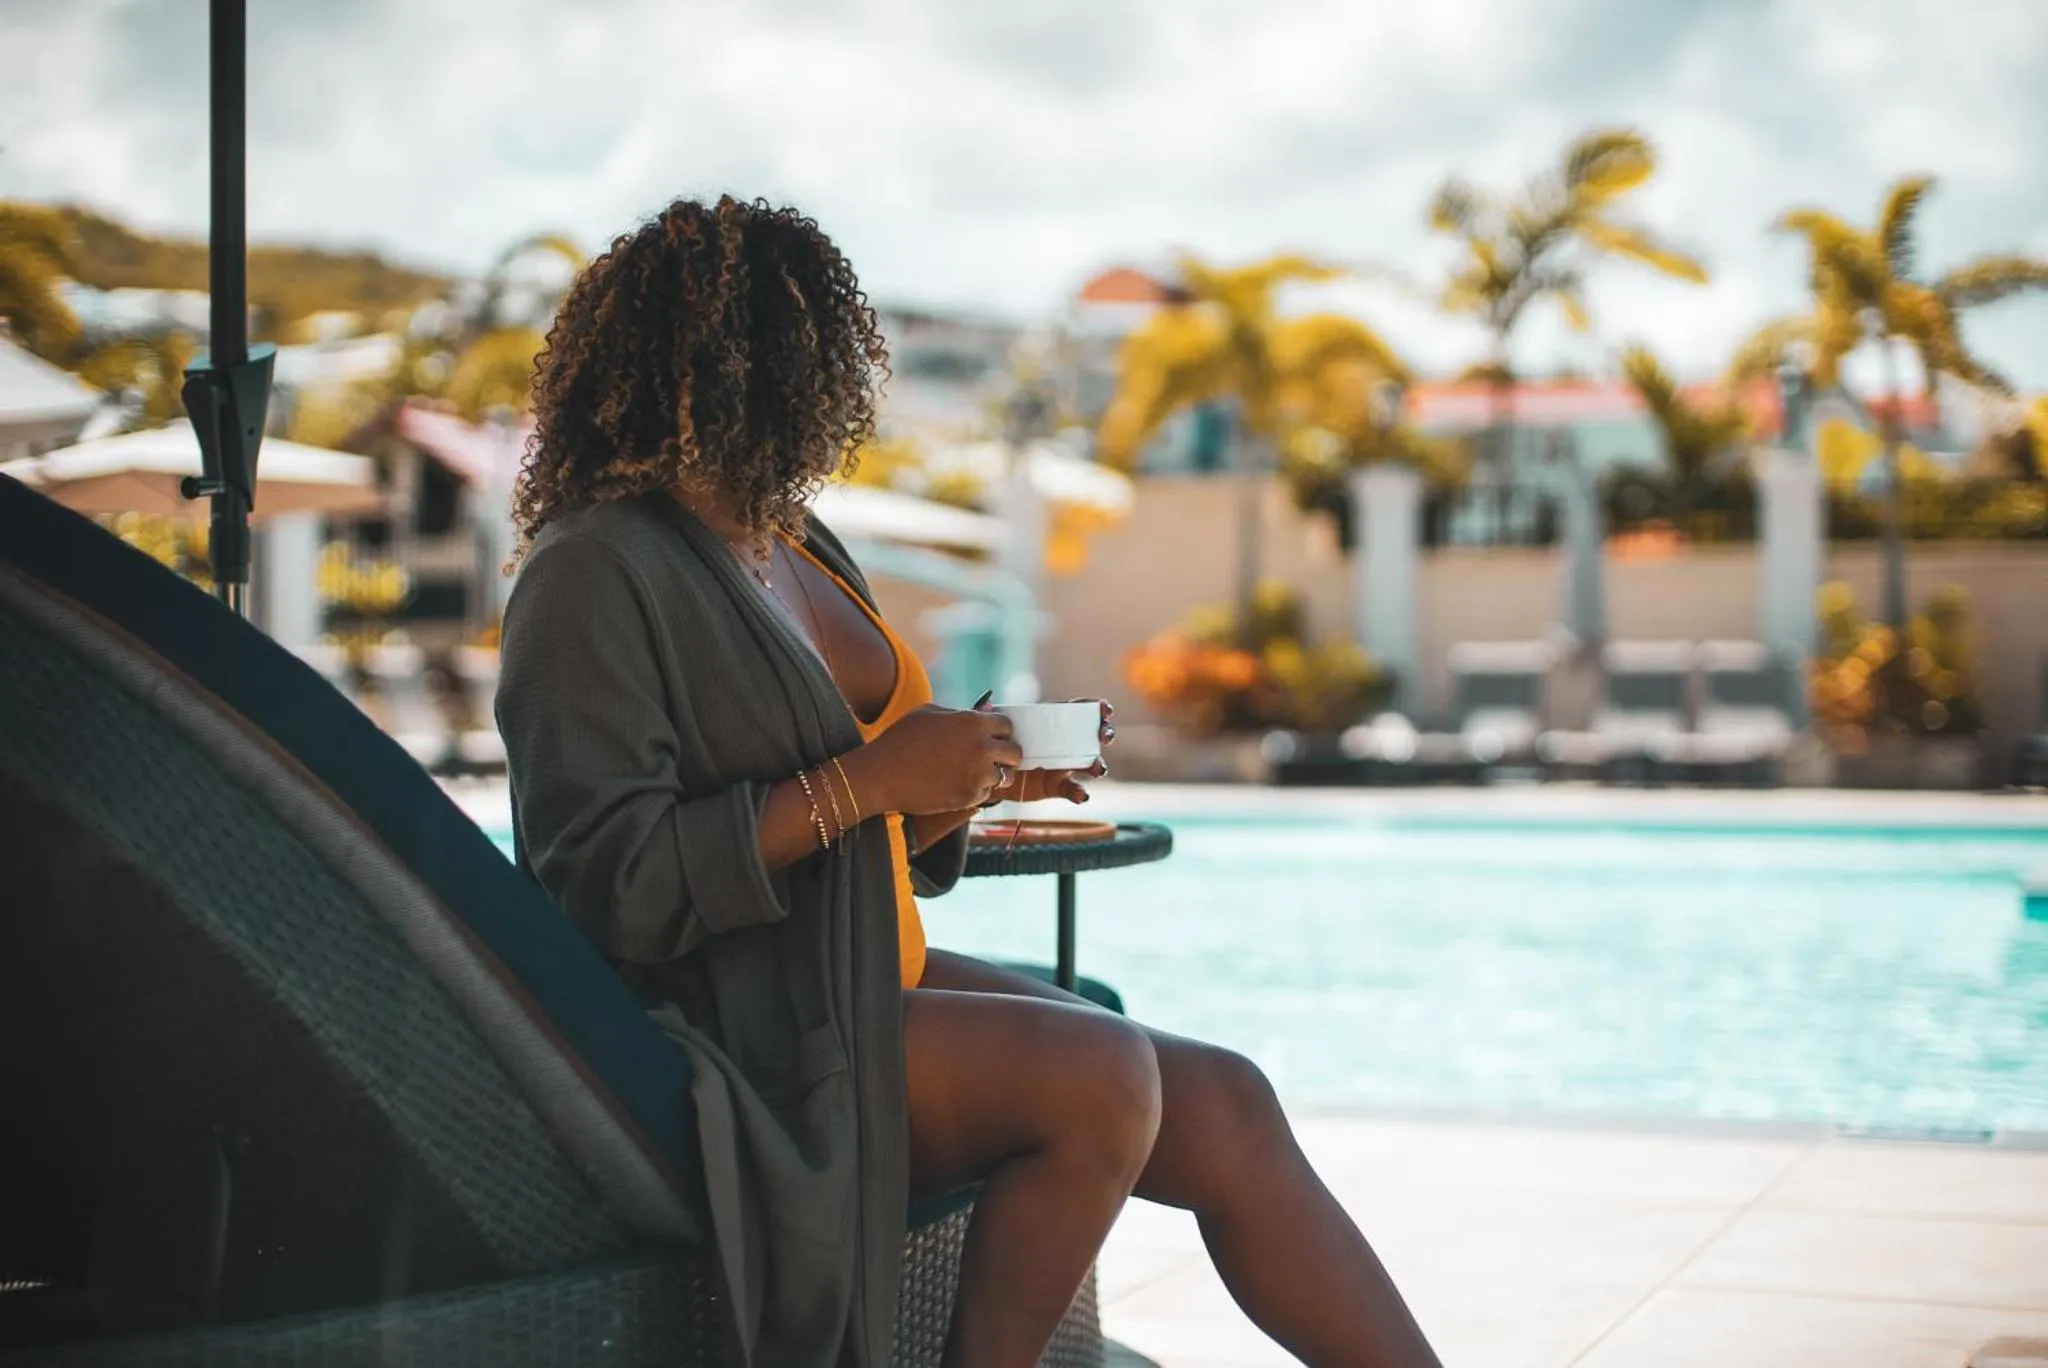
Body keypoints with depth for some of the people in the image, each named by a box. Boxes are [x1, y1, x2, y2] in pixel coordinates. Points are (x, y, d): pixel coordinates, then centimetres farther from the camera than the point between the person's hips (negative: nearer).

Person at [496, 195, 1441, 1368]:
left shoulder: (797, 549, 16)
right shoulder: (594, 576, -11)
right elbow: (609, 885, -20)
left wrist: (979, 774, 2)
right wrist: (869, 777, -20)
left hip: (874, 988, 8)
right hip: (751, 1049, -8)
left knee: (1222, 1106, -8)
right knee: (1104, 1073, -26)